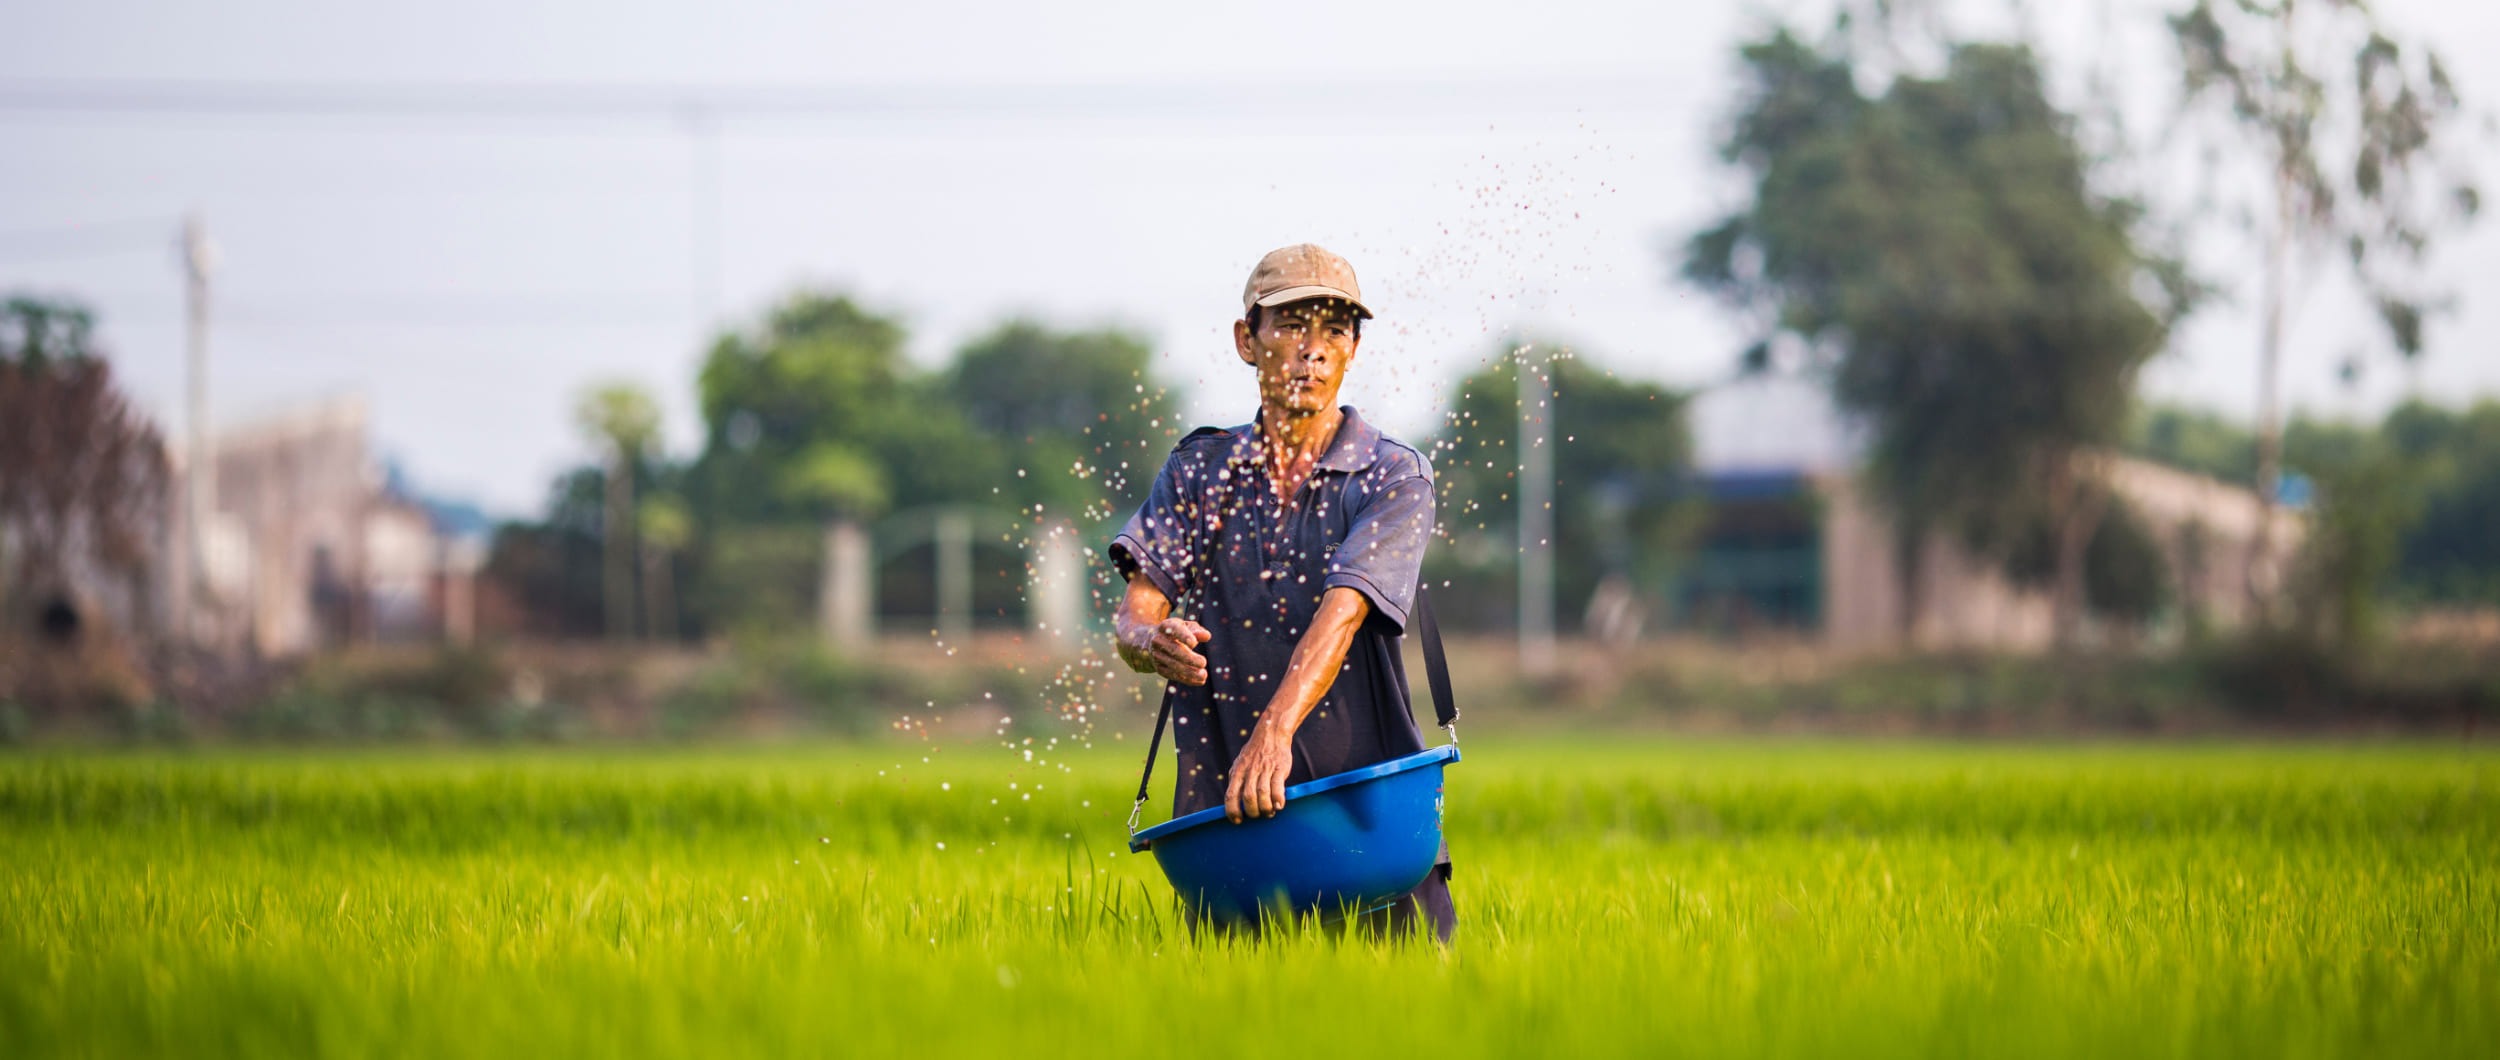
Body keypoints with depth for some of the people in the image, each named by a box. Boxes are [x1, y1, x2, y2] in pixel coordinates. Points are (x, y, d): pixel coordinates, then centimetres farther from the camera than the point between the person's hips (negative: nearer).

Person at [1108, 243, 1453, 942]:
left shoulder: (1394, 476, -1)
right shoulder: (1198, 468, 10)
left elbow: (1343, 609, -17)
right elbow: (1136, 607, -1)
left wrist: (1275, 731, -34)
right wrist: (1151, 641, -26)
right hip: (1220, 807, 2)